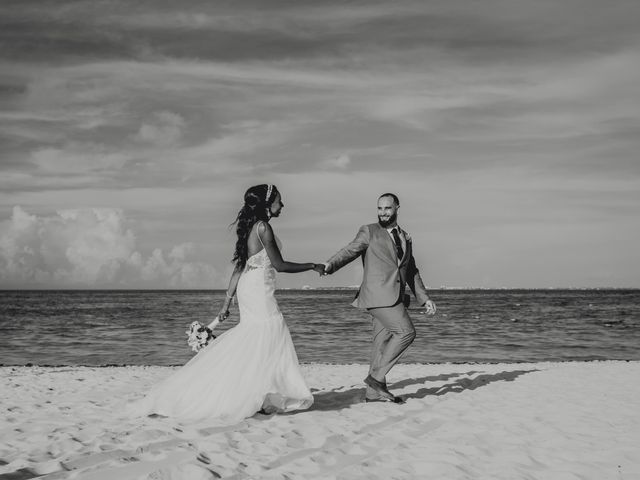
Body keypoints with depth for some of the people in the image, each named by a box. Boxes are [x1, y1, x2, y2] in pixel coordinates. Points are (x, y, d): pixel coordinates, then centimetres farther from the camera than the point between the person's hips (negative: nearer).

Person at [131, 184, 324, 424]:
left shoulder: (250, 228, 14)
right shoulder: (263, 227, -14)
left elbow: (239, 267, 15)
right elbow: (279, 265, -15)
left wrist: (227, 301, 17)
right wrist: (313, 266, -4)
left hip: (247, 288, 9)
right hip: (259, 289, -9)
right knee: (267, 341, -4)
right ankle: (264, 398, 0)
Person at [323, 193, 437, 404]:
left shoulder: (405, 238, 21)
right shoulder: (369, 232, 3)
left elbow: (412, 272, 25)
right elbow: (350, 250, -10)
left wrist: (424, 298, 20)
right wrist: (331, 264, -29)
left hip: (395, 297, 6)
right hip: (379, 295, -6)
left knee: (383, 342, 7)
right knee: (406, 332, -16)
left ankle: (374, 392, 12)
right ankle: (376, 375, -8)